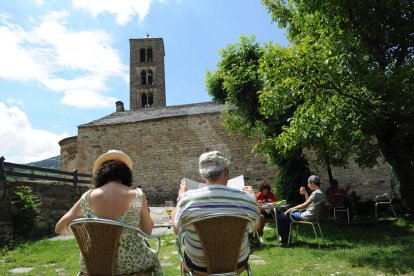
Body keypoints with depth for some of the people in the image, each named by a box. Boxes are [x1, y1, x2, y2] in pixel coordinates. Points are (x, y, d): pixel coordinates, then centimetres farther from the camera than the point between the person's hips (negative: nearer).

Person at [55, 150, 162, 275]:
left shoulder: (87, 197, -8)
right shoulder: (138, 195, -12)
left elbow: (60, 228, 4)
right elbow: (148, 230, 0)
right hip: (129, 264, -2)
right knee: (153, 258, 33)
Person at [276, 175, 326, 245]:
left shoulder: (316, 193, -18)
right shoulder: (321, 193, 13)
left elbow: (305, 205, -22)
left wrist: (291, 209, -15)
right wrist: (305, 193, 13)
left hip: (307, 217, -11)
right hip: (310, 215, 11)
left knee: (280, 218, -9)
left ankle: (284, 240, 3)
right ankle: (287, 237, 30)